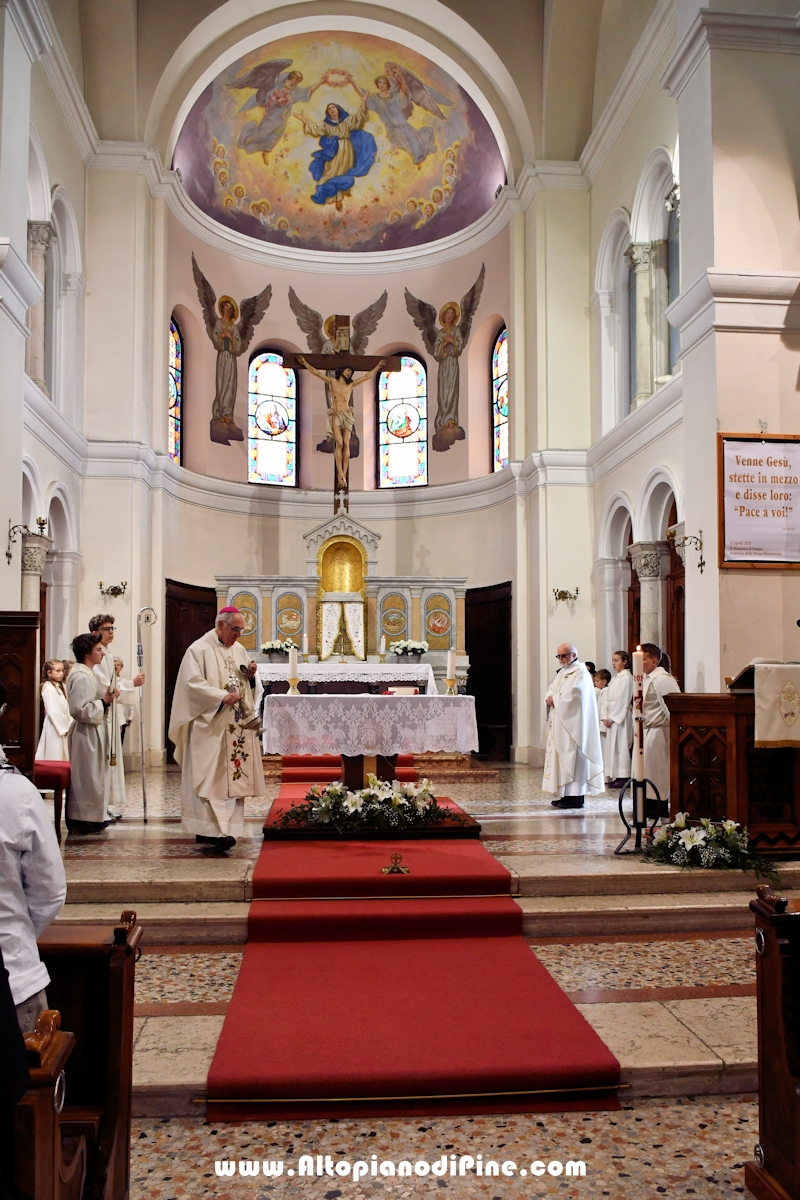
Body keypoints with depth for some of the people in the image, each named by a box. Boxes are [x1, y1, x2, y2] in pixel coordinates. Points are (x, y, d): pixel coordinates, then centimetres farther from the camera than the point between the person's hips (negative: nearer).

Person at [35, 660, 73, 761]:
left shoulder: (61, 686, 13)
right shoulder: (48, 688, -13)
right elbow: (53, 712, -17)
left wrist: (69, 724, 0)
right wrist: (64, 727, -13)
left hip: (63, 728, 8)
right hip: (55, 729, -8)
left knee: (64, 757, 9)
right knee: (55, 757, -5)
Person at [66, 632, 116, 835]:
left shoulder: (86, 673, 13)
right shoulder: (81, 677, -19)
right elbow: (79, 709, -25)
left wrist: (106, 698, 7)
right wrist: (103, 702, -18)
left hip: (93, 733, 11)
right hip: (87, 734, -11)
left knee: (94, 777, 15)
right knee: (87, 778, -2)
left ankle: (93, 817, 22)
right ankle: (84, 820, 6)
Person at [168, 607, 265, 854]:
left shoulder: (239, 649, 16)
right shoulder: (199, 649, -5)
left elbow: (250, 686, 22)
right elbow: (192, 684, -14)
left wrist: (251, 676, 0)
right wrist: (221, 697, -23)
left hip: (237, 726, 7)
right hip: (210, 725, -7)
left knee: (233, 777, 4)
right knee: (212, 778, -11)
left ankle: (206, 831, 12)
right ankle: (216, 832, -15)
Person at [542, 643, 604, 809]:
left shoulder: (580, 672, -9)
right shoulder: (562, 672, 19)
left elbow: (573, 696, -20)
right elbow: (552, 690, 17)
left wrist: (554, 700, -8)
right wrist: (549, 698, -5)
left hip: (573, 723, -9)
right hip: (559, 722, 9)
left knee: (571, 756, -9)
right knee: (561, 756, 8)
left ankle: (576, 797, -6)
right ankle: (566, 795, 12)